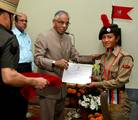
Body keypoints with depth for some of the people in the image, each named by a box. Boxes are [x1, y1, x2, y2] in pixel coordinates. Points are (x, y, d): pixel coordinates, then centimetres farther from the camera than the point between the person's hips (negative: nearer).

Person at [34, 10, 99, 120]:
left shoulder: (68, 39, 10)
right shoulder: (43, 37, -9)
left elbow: (76, 57, 12)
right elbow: (37, 59, -17)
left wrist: (91, 58, -2)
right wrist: (55, 63, -32)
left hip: (62, 87, 6)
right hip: (48, 87, -6)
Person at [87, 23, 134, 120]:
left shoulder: (125, 57, -15)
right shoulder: (104, 56, 6)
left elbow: (120, 81, -19)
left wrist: (98, 84, -18)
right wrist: (96, 78, -4)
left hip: (117, 100, -7)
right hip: (104, 97, 7)